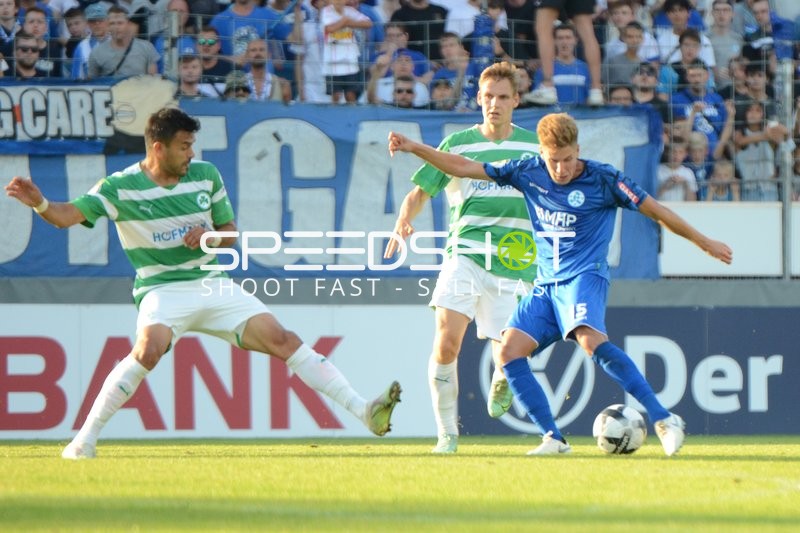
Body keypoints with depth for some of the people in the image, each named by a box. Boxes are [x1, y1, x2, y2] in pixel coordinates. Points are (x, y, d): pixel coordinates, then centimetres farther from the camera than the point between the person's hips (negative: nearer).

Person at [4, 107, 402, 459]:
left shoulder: (206, 175, 4)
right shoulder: (120, 187, -8)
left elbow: (231, 233, 13)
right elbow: (66, 216, -17)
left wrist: (210, 236, -10)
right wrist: (38, 202, -39)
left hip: (212, 286, 4)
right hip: (161, 290, -4)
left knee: (282, 340, -7)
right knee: (149, 349, -33)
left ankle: (364, 412, -6)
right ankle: (83, 441, -24)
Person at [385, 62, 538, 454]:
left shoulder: (534, 146, 8)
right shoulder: (457, 145, 5)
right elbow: (421, 191, 6)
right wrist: (403, 221, -14)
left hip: (515, 264, 1)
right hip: (465, 254, -1)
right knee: (447, 340, -19)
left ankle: (501, 380, 35)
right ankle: (447, 432, -6)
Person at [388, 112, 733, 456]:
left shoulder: (602, 179, -6)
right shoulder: (528, 172, 5)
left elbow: (655, 211, 1)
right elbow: (464, 168, 10)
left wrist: (704, 242, 7)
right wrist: (414, 148, 4)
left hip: (584, 276, -6)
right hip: (546, 284, 6)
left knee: (591, 341, -32)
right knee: (509, 350, -10)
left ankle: (664, 420, -31)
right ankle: (553, 438, -7)